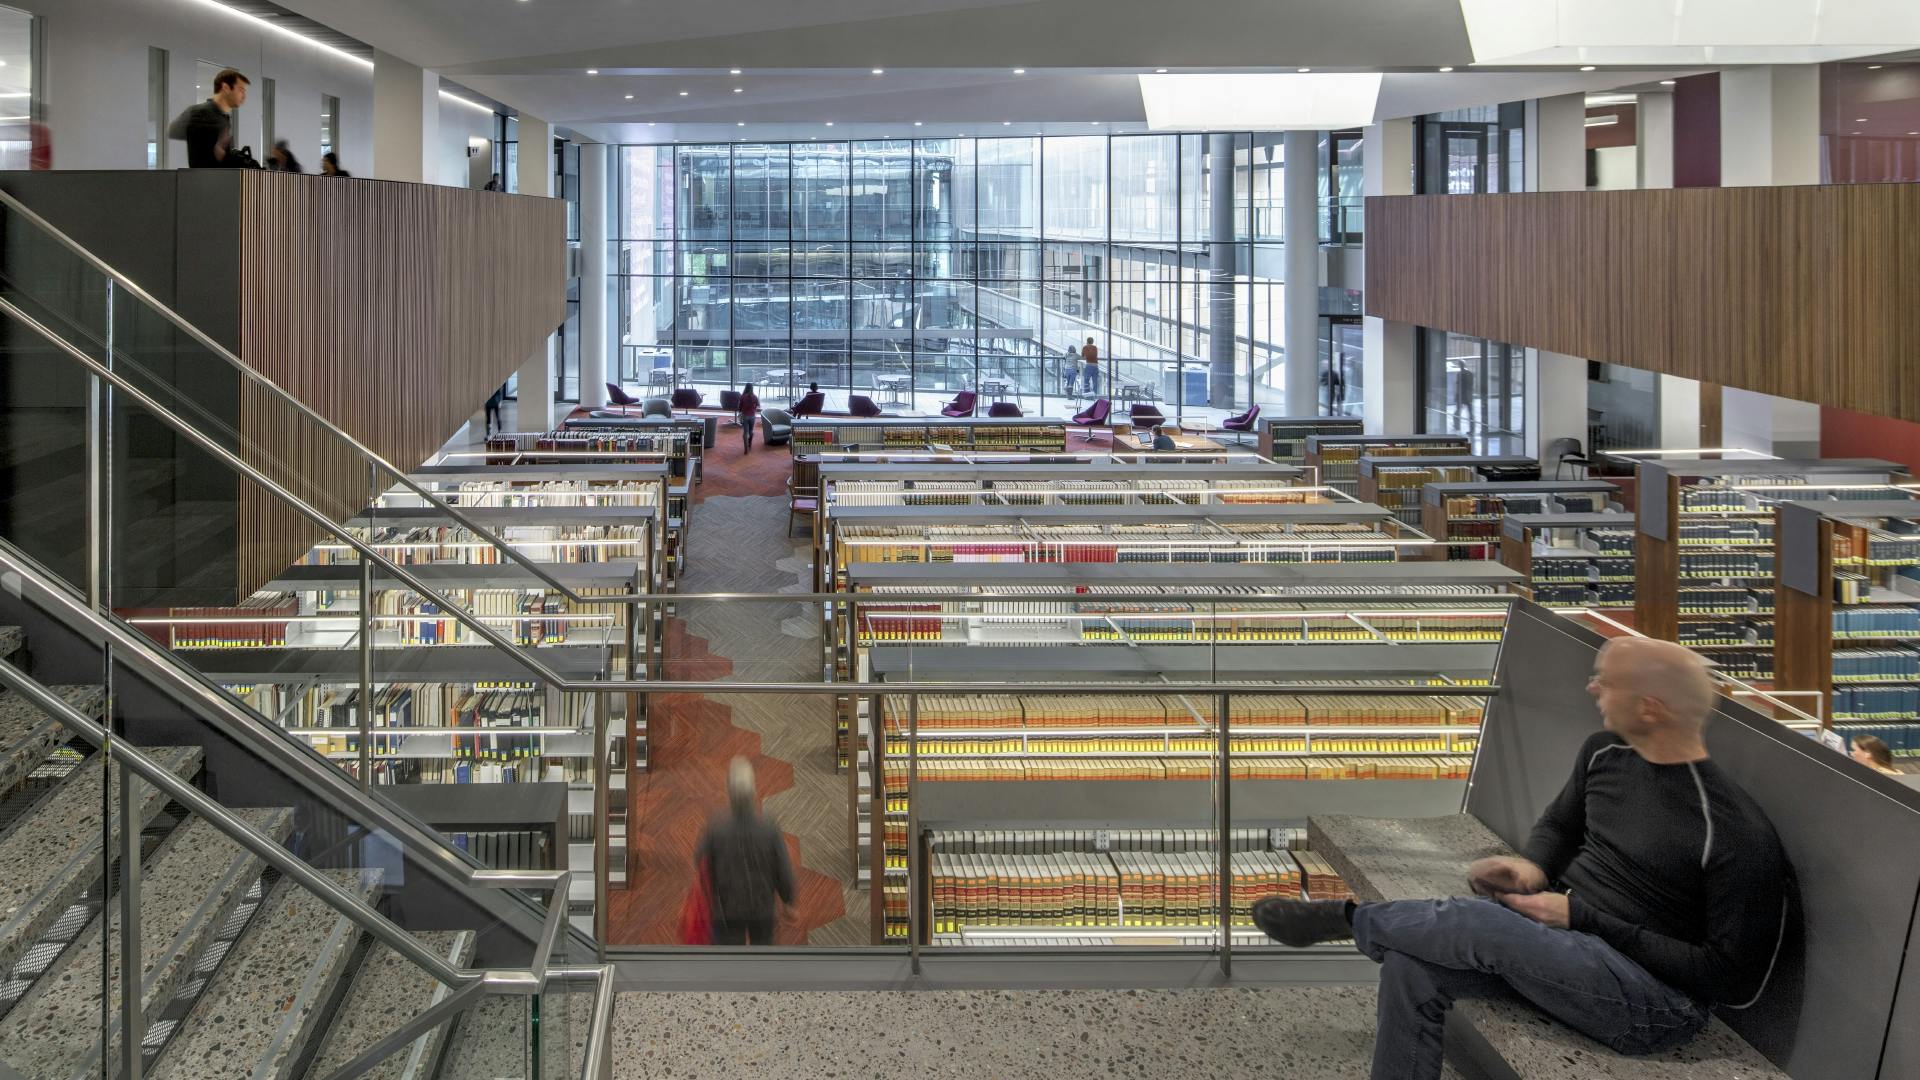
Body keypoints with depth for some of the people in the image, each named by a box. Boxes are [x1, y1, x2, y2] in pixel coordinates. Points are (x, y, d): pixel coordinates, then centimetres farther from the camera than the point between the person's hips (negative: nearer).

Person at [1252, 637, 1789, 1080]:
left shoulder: (1735, 834, -20)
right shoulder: (1603, 752, 4)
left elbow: (1728, 976, -19)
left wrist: (1582, 916, -20)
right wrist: (1534, 868, -3)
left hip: (1654, 1002, -8)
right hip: (1561, 940, 8)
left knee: (1480, 924, -26)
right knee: (1410, 966, -15)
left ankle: (1348, 918, 5)